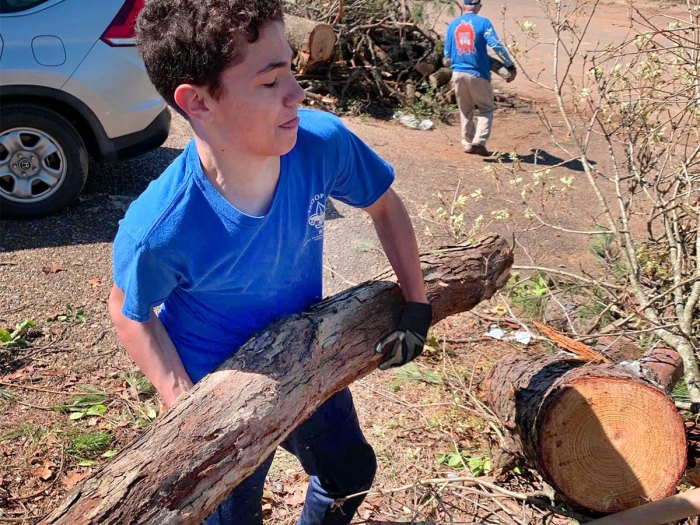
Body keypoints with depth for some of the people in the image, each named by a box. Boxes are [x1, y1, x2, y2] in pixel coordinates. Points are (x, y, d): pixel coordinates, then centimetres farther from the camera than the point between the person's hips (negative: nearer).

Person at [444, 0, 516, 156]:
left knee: (465, 111, 18)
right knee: (486, 109, 8)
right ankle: (479, 141, -9)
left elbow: (447, 53, 13)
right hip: (478, 74, -4)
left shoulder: (453, 24, 7)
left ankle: (468, 143, 21)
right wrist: (511, 66, -14)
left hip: (458, 74, 4)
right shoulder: (483, 22, -6)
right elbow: (497, 46, -16)